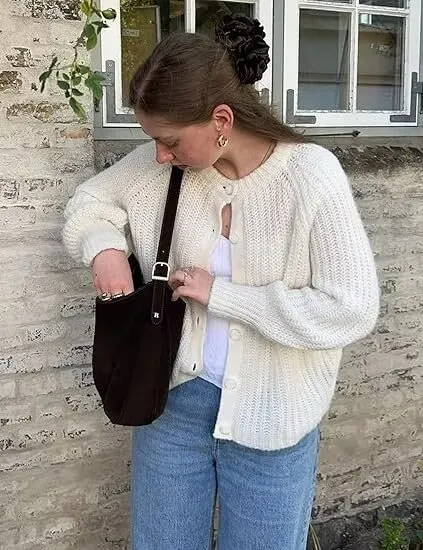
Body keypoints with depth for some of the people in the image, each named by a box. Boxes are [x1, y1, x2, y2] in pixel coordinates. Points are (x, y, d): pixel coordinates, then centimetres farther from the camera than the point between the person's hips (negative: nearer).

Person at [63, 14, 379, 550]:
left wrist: (220, 294, -20)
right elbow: (90, 202, 10)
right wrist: (104, 246, -13)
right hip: (174, 396, 4)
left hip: (269, 419, -3)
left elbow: (353, 310, -21)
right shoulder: (158, 166, -7)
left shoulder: (312, 175, -19)